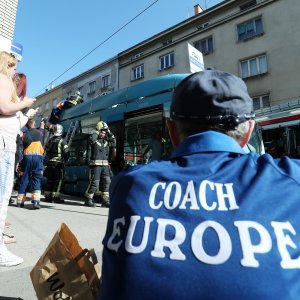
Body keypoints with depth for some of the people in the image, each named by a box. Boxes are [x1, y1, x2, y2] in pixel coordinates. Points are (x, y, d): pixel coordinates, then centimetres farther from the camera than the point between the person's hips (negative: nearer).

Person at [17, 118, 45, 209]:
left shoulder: (25, 134, 6)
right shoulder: (39, 132, 12)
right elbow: (41, 129, 39)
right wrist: (42, 125, 61)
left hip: (27, 157, 1)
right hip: (38, 157, 0)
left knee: (24, 180, 9)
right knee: (37, 180, -2)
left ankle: (20, 201, 17)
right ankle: (36, 201, -16)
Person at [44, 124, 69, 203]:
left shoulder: (50, 141, 10)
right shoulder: (62, 141, -9)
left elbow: (46, 152, 13)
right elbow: (66, 153, -15)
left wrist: (47, 161, 19)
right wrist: (64, 160, 1)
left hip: (49, 163, 6)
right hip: (58, 163, -6)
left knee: (49, 180, 12)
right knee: (57, 181, -1)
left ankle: (48, 196, 18)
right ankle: (55, 197, -1)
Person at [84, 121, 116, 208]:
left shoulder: (106, 141, 16)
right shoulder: (94, 140, 0)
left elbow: (114, 142, 8)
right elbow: (91, 139, -21)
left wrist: (109, 133, 6)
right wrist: (96, 132, -9)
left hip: (105, 165, 5)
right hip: (95, 164, -5)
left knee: (106, 182, 1)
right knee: (94, 183, -5)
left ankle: (105, 200, 10)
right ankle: (88, 199, 11)